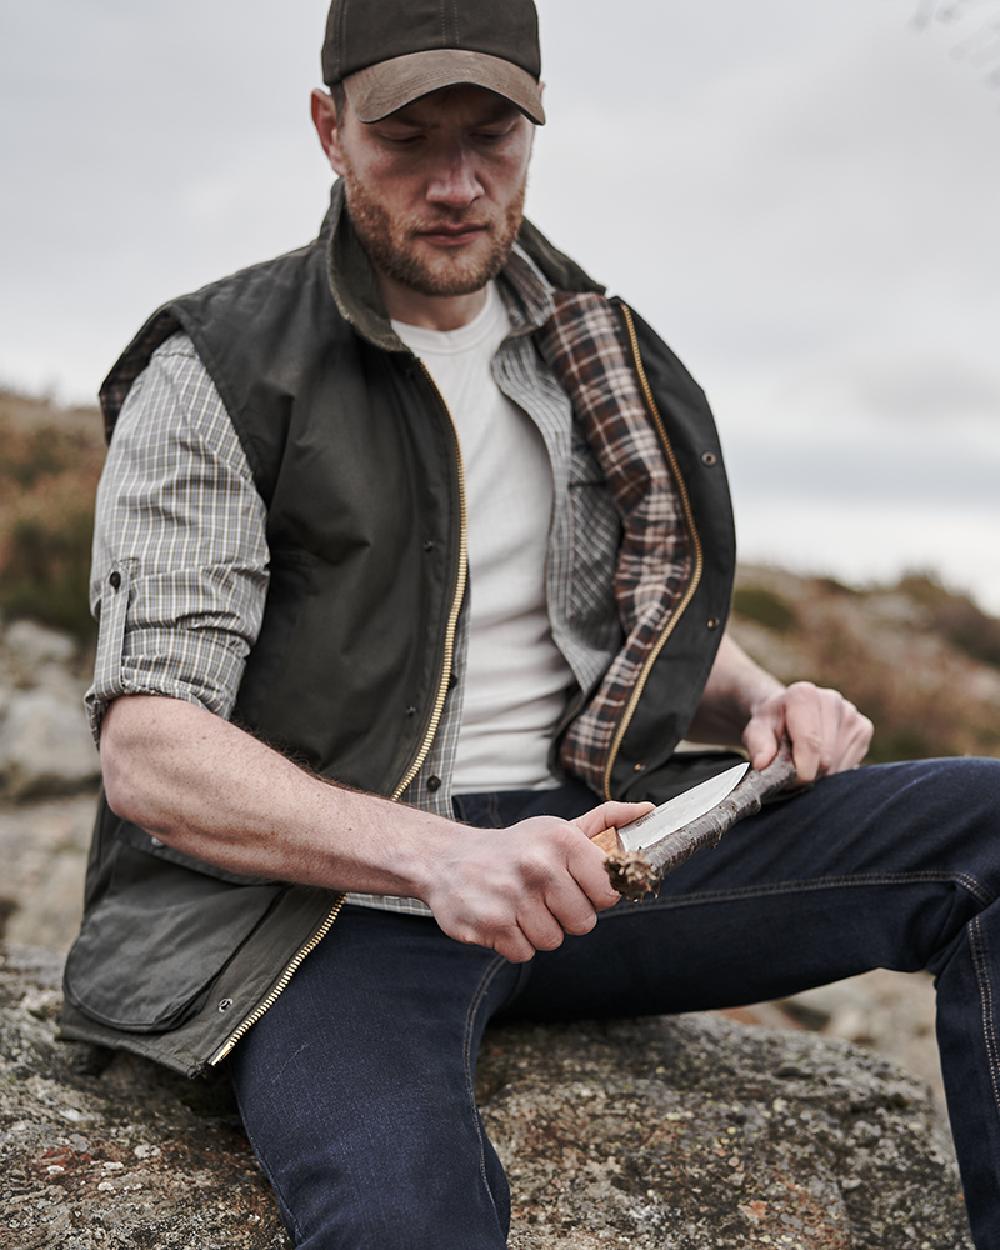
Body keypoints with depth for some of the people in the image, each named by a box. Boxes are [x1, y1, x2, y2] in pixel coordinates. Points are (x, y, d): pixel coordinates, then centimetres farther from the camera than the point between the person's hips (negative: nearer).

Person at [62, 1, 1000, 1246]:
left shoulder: (593, 356, 14)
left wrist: (763, 704, 2)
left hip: (581, 840, 6)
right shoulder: (215, 376, -3)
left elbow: (659, 608, 26)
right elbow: (148, 755, -11)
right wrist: (436, 858, -27)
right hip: (329, 889, -5)